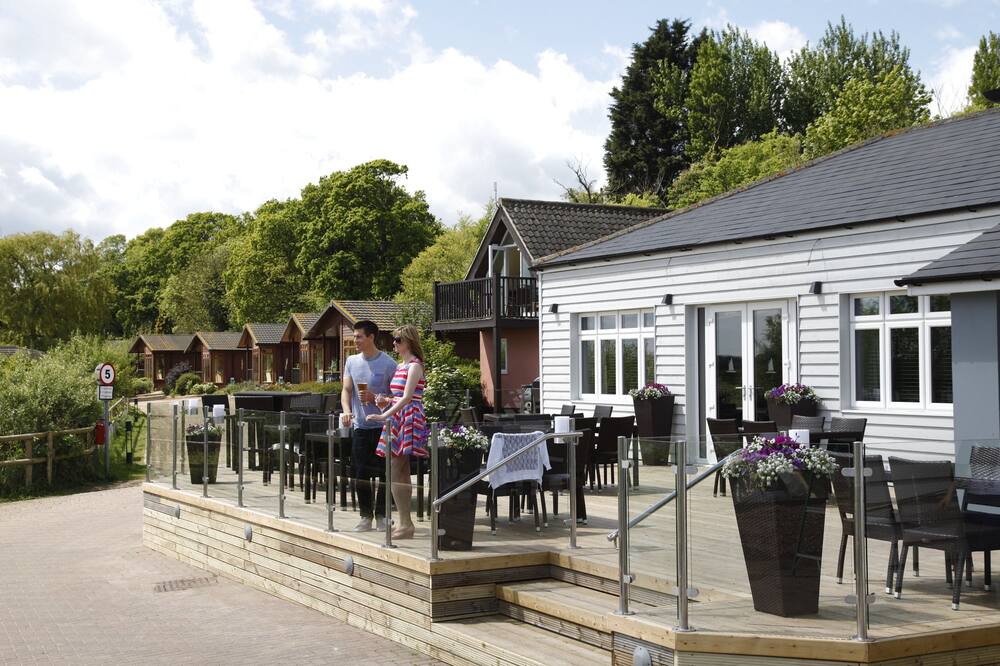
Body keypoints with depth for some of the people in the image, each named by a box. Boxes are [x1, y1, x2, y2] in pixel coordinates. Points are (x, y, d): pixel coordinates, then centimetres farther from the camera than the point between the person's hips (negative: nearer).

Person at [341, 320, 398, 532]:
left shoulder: (388, 363, -5)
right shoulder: (352, 362, 10)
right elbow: (346, 390, 6)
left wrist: (374, 398, -18)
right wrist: (346, 410, -13)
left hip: (382, 425, -4)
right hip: (360, 425, 4)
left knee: (385, 473, 1)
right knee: (360, 473, 5)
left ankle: (382, 515, 12)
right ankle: (365, 516, 16)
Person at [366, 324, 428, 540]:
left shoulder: (414, 365, -11)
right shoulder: (400, 365, 18)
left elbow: (407, 397, -20)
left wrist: (384, 415, -25)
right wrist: (386, 400, 5)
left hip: (407, 418, -10)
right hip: (396, 419, 10)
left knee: (394, 474, -11)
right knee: (402, 474, 10)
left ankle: (405, 524, -9)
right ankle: (406, 523, 13)